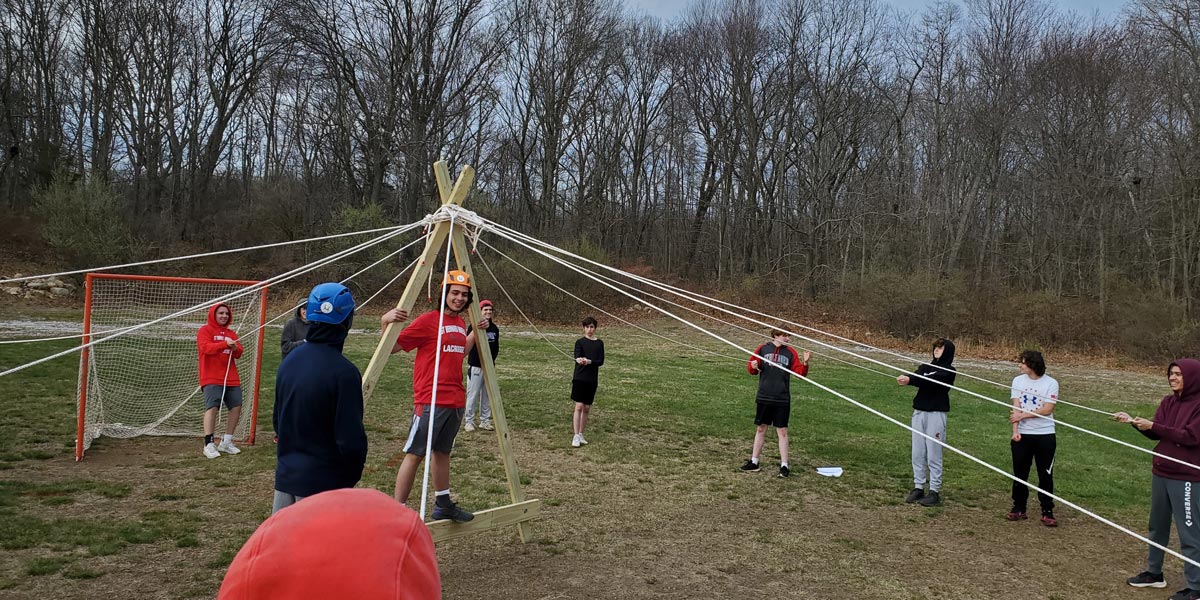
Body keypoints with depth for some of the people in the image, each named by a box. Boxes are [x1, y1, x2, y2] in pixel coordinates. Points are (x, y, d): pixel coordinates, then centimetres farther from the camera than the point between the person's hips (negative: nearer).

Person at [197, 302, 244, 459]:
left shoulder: (231, 333, 18)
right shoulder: (205, 330, 1)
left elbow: (239, 353, 9)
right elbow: (205, 347, -17)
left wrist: (235, 348, -15)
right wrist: (225, 344, -29)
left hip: (231, 378, 6)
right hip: (211, 378, -6)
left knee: (237, 407, 4)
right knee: (212, 407, -17)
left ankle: (226, 442, 17)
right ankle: (208, 445, -14)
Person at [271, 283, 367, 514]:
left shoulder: (290, 361, 3)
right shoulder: (343, 372, -20)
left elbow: (278, 421, 13)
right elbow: (351, 439, -19)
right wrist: (352, 475, -3)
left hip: (285, 477, 7)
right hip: (324, 484, -7)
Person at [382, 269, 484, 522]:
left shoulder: (460, 322, 13)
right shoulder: (428, 320, -10)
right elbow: (392, 347, -11)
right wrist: (386, 322, -27)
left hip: (455, 401, 8)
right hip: (430, 400, -7)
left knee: (442, 451, 17)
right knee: (415, 453, -5)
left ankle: (443, 504, 27)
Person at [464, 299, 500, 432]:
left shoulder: (494, 328, 8)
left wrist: (492, 359, 1)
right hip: (475, 366, -5)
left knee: (488, 395, 9)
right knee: (473, 394, -4)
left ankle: (485, 420, 19)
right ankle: (469, 421, 5)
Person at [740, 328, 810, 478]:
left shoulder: (790, 353, 0)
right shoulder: (763, 349, 0)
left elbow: (800, 372, -3)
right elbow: (751, 369, 5)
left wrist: (805, 363, -21)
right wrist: (753, 367, -17)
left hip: (782, 399, -1)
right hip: (763, 398, 1)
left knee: (782, 431, 1)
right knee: (761, 429, 11)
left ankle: (784, 465, 7)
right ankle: (754, 462, 20)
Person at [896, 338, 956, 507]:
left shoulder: (948, 371, -3)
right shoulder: (927, 366, 13)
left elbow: (931, 380, -20)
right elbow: (917, 376, -6)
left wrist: (910, 380, -34)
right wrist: (905, 378, -29)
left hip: (936, 414, -5)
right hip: (919, 412, 5)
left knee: (933, 455, -2)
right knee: (918, 453, 7)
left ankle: (934, 492, 4)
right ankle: (918, 488, 15)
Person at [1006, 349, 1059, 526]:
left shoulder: (1051, 383, -6)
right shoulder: (1018, 381, 3)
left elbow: (1047, 409, -12)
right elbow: (1016, 408, -2)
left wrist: (1023, 415, -13)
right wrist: (1015, 431, -12)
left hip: (1045, 435, -3)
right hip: (1022, 435, 3)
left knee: (1046, 475, 3)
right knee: (1020, 473, 7)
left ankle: (1047, 512, 11)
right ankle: (1018, 508, 18)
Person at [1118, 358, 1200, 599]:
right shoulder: (1168, 402, 7)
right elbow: (1156, 433, 4)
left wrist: (1153, 425, -23)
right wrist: (1133, 421, -12)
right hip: (1160, 473, 8)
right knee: (1157, 526, 18)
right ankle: (1154, 573, 32)